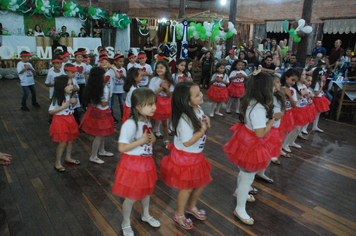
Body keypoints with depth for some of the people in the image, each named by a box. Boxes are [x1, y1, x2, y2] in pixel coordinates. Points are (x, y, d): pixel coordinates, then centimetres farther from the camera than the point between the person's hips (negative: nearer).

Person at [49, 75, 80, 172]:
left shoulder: (68, 96, 1)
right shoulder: (57, 98, -20)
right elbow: (50, 111, -18)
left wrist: (74, 103, -6)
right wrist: (63, 106, -26)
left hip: (69, 120, 7)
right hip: (60, 121, -7)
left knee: (70, 141, 16)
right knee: (62, 143, -1)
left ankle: (68, 158, 37)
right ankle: (57, 163, 17)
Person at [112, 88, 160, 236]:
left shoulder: (146, 121, 0)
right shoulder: (130, 124, -26)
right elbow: (122, 147, -26)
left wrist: (153, 139, -7)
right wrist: (141, 141, -28)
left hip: (146, 162, 7)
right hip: (133, 164, -7)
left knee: (146, 190, 25)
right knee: (131, 197, 9)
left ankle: (146, 215, 51)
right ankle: (126, 224, 35)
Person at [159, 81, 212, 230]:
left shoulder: (198, 109, -4)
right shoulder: (185, 118, -30)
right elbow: (187, 142, -29)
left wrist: (206, 123, -9)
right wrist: (202, 130, -24)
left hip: (196, 155, 8)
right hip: (185, 157, -8)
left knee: (200, 183, 21)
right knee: (187, 188, 11)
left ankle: (191, 207, 50)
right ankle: (179, 215, 38)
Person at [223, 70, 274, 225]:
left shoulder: (249, 101, -5)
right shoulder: (259, 109, -32)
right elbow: (261, 133, -30)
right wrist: (272, 120, -15)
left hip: (245, 140, 9)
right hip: (252, 146, -9)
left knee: (244, 172, 30)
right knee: (248, 177, 8)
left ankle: (240, 193, 56)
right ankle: (240, 209, 26)